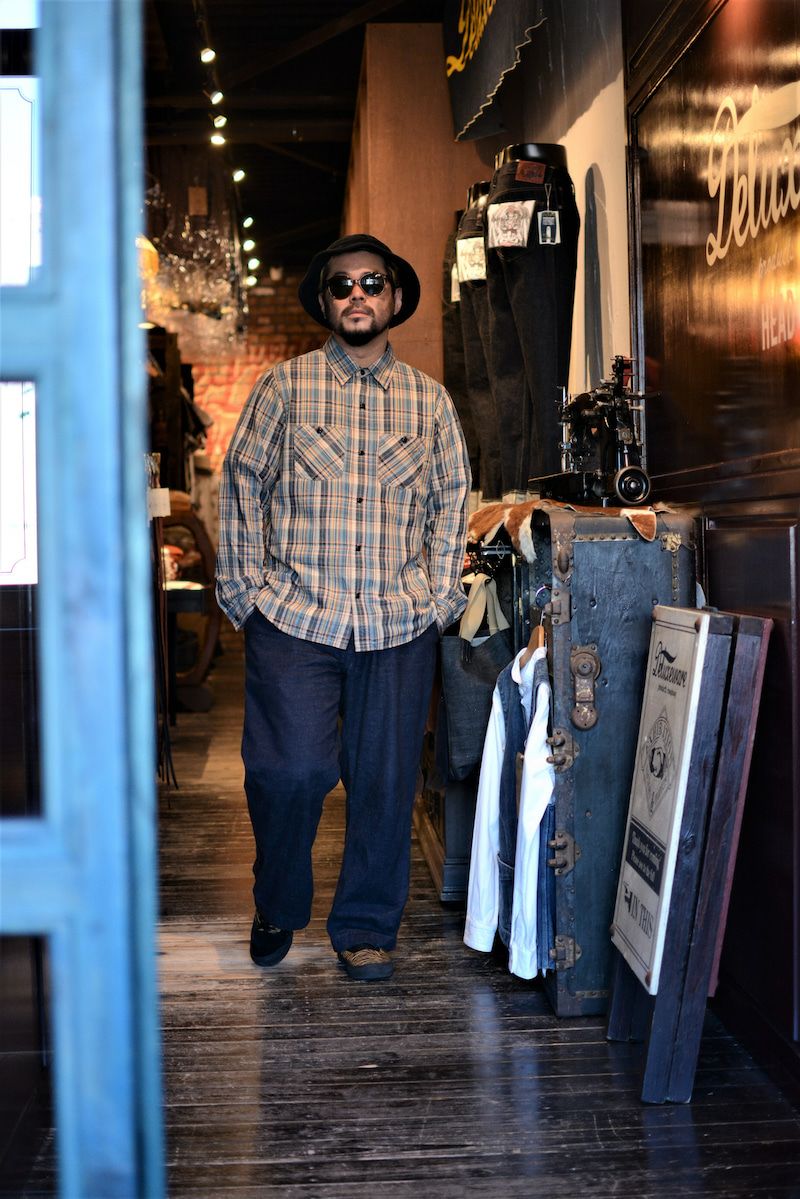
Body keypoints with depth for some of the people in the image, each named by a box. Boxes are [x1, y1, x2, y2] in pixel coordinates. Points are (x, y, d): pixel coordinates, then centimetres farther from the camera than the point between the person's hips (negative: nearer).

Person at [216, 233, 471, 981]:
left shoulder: (428, 400, 12)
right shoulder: (284, 387, 6)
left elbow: (451, 501, 15)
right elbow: (241, 486, 6)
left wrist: (439, 596, 6)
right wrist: (246, 590, 0)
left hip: (398, 626, 2)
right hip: (293, 618, -2)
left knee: (385, 778, 5)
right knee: (291, 768, -7)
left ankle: (366, 929, 23)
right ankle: (277, 909, 21)